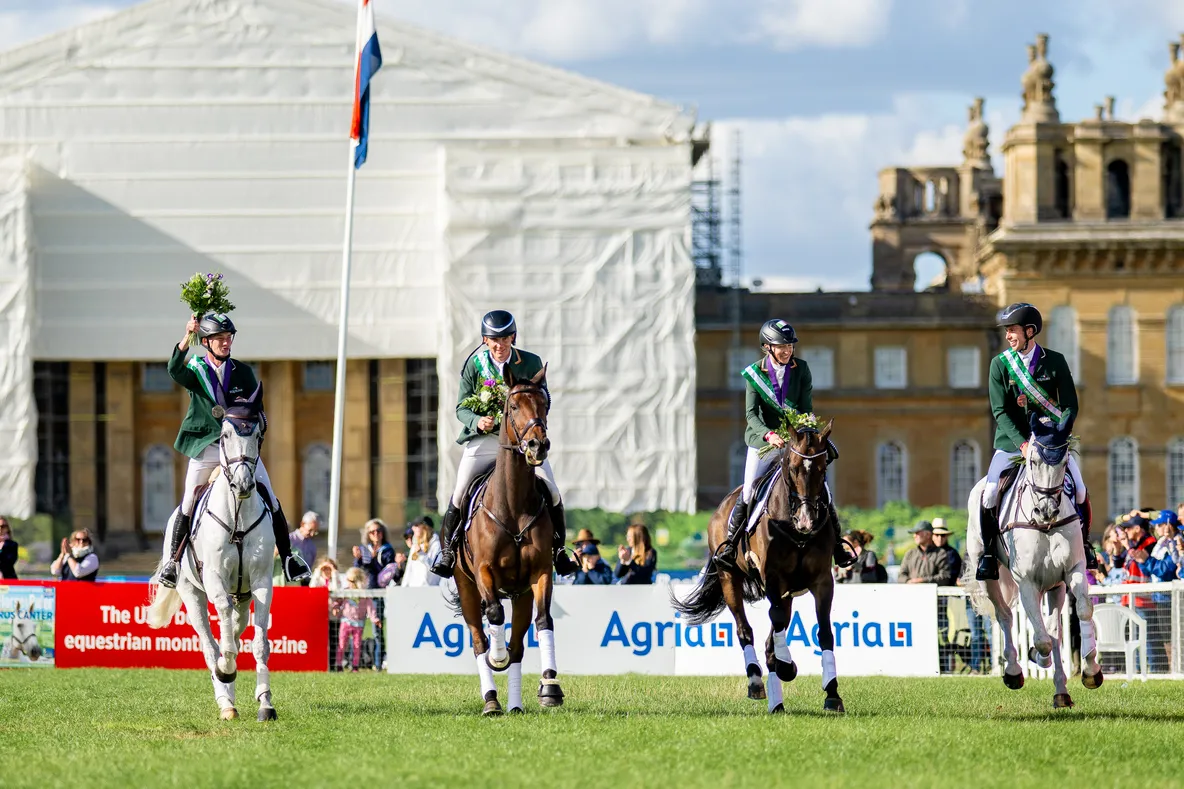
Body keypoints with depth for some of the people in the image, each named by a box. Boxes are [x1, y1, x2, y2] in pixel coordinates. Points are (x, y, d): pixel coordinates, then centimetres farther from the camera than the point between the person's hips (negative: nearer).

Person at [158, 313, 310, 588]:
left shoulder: (243, 372, 7)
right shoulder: (195, 371, 0)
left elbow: (258, 411, 11)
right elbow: (174, 369, -24)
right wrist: (187, 337, -35)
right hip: (205, 445, -2)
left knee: (270, 500, -4)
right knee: (188, 504, -4)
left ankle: (287, 558, 5)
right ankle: (172, 561, 8)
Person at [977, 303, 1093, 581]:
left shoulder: (1055, 362, -1)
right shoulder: (1000, 364, -1)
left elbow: (1070, 405, -2)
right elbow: (1000, 411, -8)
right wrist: (1023, 443, -21)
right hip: (1012, 441, 0)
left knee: (1080, 490, -10)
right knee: (989, 493, -18)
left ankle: (1084, 542, 15)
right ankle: (988, 552, -1)